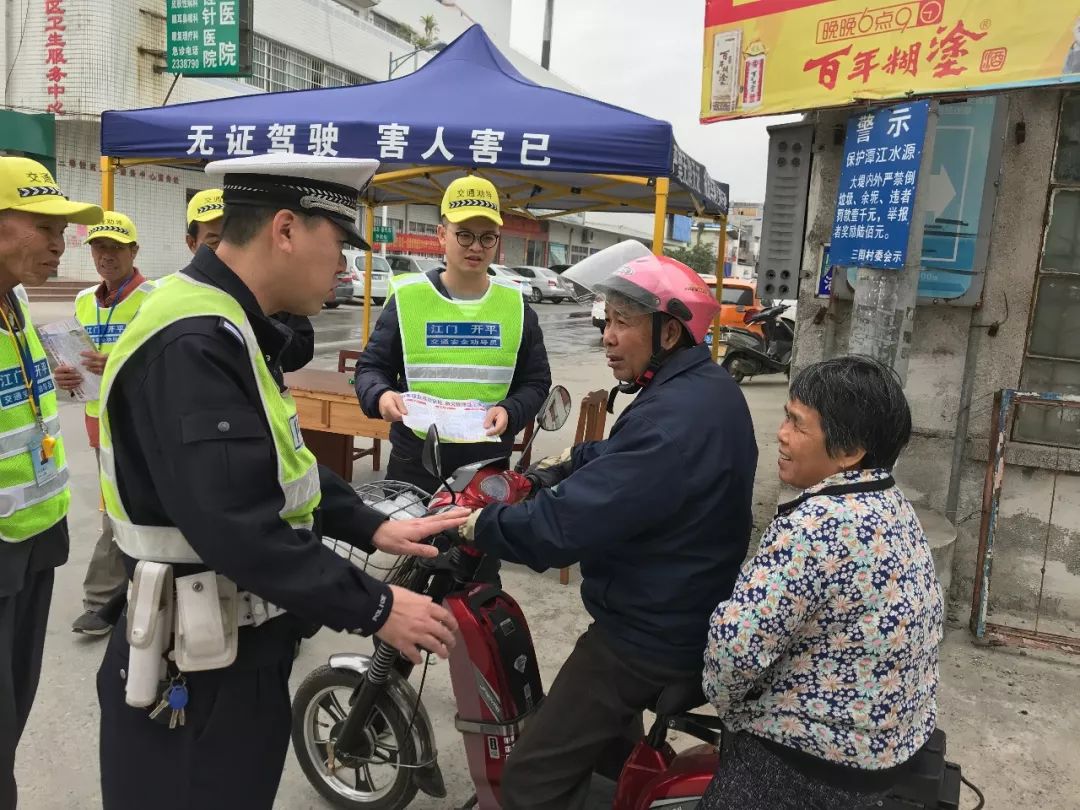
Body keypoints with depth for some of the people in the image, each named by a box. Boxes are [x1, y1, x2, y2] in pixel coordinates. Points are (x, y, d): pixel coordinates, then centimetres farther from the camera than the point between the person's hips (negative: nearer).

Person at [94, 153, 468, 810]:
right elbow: (238, 526, -32)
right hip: (196, 675, -10)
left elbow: (281, 465, 14)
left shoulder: (223, 329, 9)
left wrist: (371, 528, 6)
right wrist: (375, 608, -23)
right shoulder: (194, 345, -26)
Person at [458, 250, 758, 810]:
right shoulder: (708, 387, 4)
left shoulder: (673, 417, -30)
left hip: (650, 634, -11)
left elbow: (564, 526, -32)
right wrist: (573, 461, 14)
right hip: (687, 615, 11)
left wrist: (481, 524, -18)